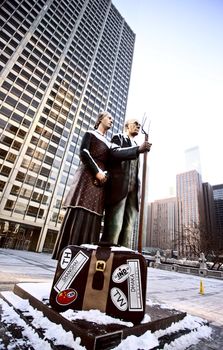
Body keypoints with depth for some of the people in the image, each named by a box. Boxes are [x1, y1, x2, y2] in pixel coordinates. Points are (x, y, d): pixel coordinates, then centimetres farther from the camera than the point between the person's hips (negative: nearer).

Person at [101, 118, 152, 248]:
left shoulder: (136, 145, 31)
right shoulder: (118, 137, 13)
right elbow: (114, 153, -9)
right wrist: (138, 149, -18)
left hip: (133, 188, 6)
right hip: (119, 185, -6)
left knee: (128, 227, -1)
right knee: (114, 225, -12)